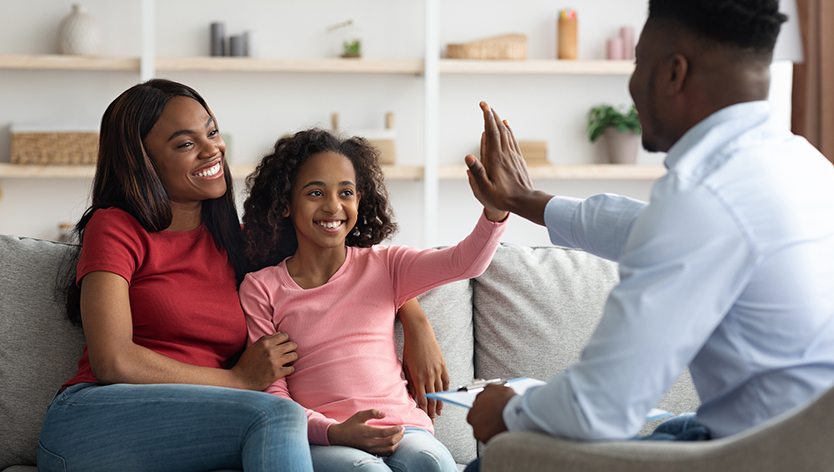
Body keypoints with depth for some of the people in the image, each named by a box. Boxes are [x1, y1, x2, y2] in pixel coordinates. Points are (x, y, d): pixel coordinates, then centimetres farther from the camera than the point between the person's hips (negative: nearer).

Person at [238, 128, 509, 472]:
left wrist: (495, 209, -24)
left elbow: (464, 263, -3)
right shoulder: (261, 289, 8)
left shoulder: (383, 266, 15)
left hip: (399, 428, 2)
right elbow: (271, 397, 2)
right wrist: (334, 433, -16)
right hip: (317, 440, -2)